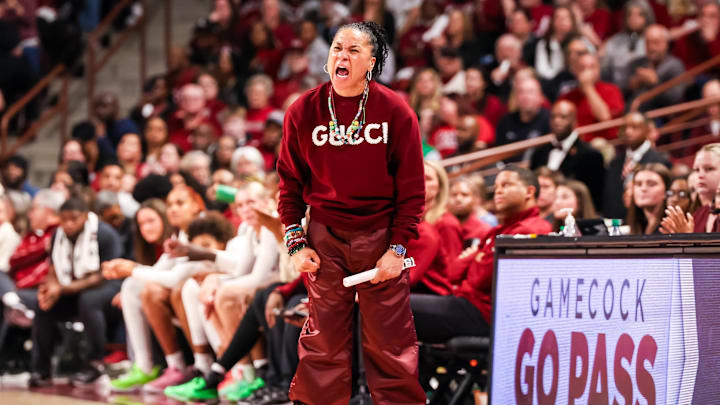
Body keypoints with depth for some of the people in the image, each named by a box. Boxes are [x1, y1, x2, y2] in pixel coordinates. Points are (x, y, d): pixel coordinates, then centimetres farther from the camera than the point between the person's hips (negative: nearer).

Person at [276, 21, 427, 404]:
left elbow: (411, 187, -2)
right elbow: (290, 182, 7)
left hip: (380, 236, -1)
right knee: (324, 337, 5)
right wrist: (296, 243, 0)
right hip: (325, 236, 1)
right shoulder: (303, 112, -1)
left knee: (389, 338, 1)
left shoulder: (396, 111, -5)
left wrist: (397, 247, -7)